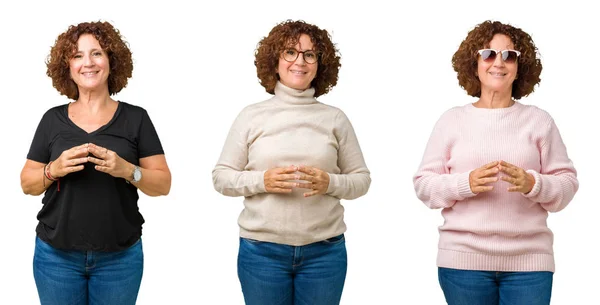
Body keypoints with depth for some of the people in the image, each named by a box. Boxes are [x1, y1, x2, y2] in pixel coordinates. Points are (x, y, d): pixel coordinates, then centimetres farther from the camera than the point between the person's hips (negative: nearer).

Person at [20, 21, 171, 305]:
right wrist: (54, 169, -13)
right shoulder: (52, 119, 4)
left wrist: (127, 170, -19)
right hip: (56, 256, 1)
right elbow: (27, 183, 7)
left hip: (120, 257, -1)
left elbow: (163, 183, -1)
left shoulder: (136, 118, 0)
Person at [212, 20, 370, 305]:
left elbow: (361, 179, 8)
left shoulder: (335, 118, 5)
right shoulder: (251, 116, 3)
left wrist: (330, 183, -12)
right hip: (261, 250, -1)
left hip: (324, 251, 1)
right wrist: (261, 181, -13)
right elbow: (221, 177, 4)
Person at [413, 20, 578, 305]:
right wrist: (466, 183, -14)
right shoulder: (452, 120, 5)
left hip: (529, 261, 0)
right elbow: (423, 185, 3)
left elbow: (567, 183, 5)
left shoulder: (539, 120, 6)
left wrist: (532, 184, -14)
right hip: (463, 260, 0)